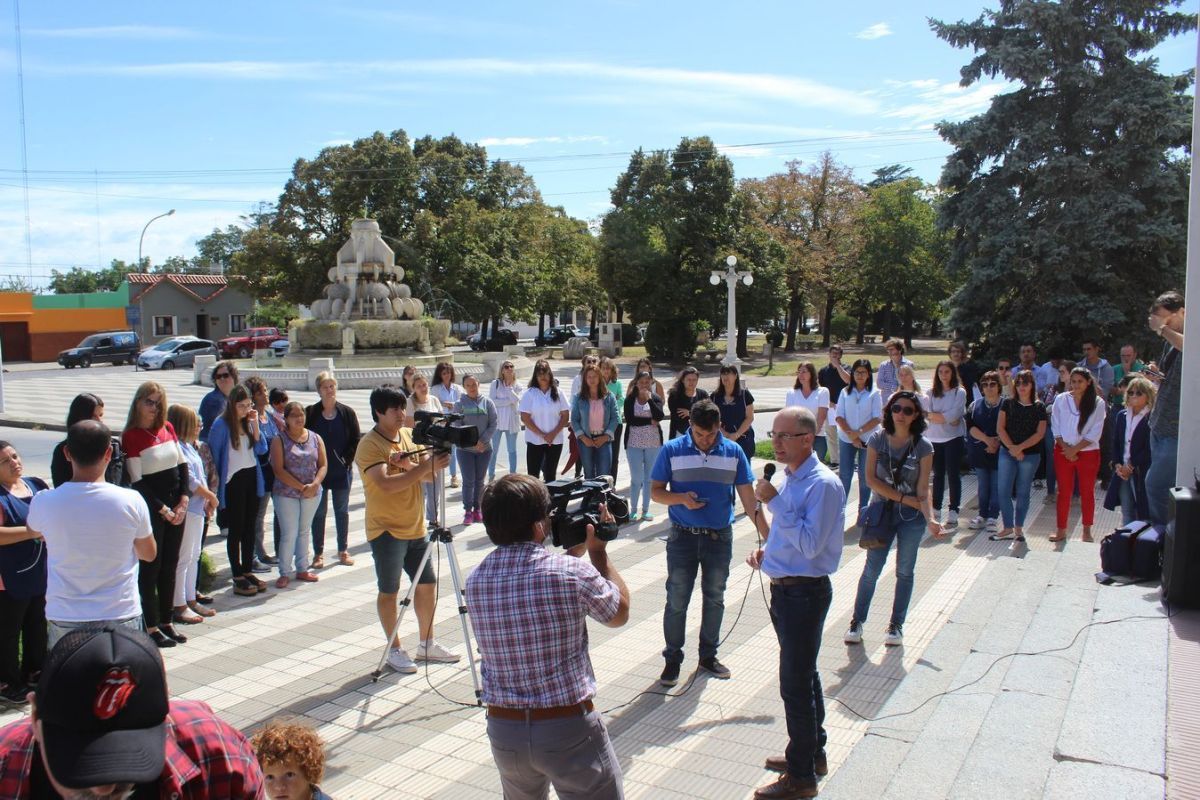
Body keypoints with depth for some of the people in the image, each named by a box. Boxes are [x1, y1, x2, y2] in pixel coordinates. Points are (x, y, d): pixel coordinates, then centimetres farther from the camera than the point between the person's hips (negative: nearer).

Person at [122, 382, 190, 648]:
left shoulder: (167, 428, 8)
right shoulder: (131, 436, -10)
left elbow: (182, 464, 11)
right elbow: (138, 483, -13)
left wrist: (183, 501, 0)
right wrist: (164, 510, -12)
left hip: (176, 507, 6)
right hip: (151, 509, -6)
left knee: (170, 565, 12)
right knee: (150, 567, 0)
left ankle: (166, 622, 21)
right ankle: (151, 627, 9)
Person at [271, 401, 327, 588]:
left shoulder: (315, 438, 5)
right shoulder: (279, 440, -4)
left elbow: (323, 465, 2)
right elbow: (279, 470, -12)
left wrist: (314, 484, -16)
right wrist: (301, 487, -18)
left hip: (312, 494, 3)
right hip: (286, 494, -3)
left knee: (304, 532, 13)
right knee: (289, 534, -3)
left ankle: (302, 569, 23)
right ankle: (285, 573, 9)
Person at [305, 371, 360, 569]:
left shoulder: (347, 412, -1)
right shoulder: (310, 413, -3)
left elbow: (356, 439, 1)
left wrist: (347, 459, -6)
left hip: (342, 471, 1)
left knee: (342, 511, 10)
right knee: (319, 512, 5)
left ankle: (343, 551, 21)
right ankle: (318, 553, 15)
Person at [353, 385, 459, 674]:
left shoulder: (411, 435, 7)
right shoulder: (370, 445, -14)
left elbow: (429, 477, 2)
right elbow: (387, 484, -29)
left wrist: (409, 464, -17)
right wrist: (424, 466, -34)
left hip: (415, 526, 7)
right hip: (386, 529, -7)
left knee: (426, 584, 12)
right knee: (389, 591, 5)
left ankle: (427, 644, 26)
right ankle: (394, 649, 18)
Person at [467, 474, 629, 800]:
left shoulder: (475, 579, -3)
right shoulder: (573, 572, -18)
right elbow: (619, 613, 2)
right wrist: (599, 551, 9)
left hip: (502, 728, 5)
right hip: (568, 728, -5)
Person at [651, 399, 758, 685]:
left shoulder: (734, 452, -2)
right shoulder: (672, 450, -7)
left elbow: (747, 495, 2)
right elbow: (655, 491, -2)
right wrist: (681, 498, -21)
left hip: (720, 538, 2)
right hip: (683, 537, -2)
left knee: (715, 599, 14)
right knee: (677, 601, 3)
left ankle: (708, 655, 31)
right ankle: (673, 658, 20)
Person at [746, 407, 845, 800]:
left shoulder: (823, 483, -20)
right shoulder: (788, 477, 9)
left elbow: (809, 543, -26)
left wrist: (773, 502, -26)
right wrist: (765, 548, 3)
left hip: (805, 592, -9)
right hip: (784, 588, 9)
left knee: (795, 683, 0)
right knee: (803, 675, 22)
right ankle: (813, 752, 39)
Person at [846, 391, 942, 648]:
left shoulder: (923, 447, -9)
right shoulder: (878, 439, -7)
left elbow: (923, 489, -11)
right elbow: (870, 478, -9)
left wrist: (930, 519, -25)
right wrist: (903, 498, -14)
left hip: (911, 517, 0)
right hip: (882, 512, 0)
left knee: (904, 571, 10)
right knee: (871, 570, 5)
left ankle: (896, 625, 25)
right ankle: (857, 621, 18)